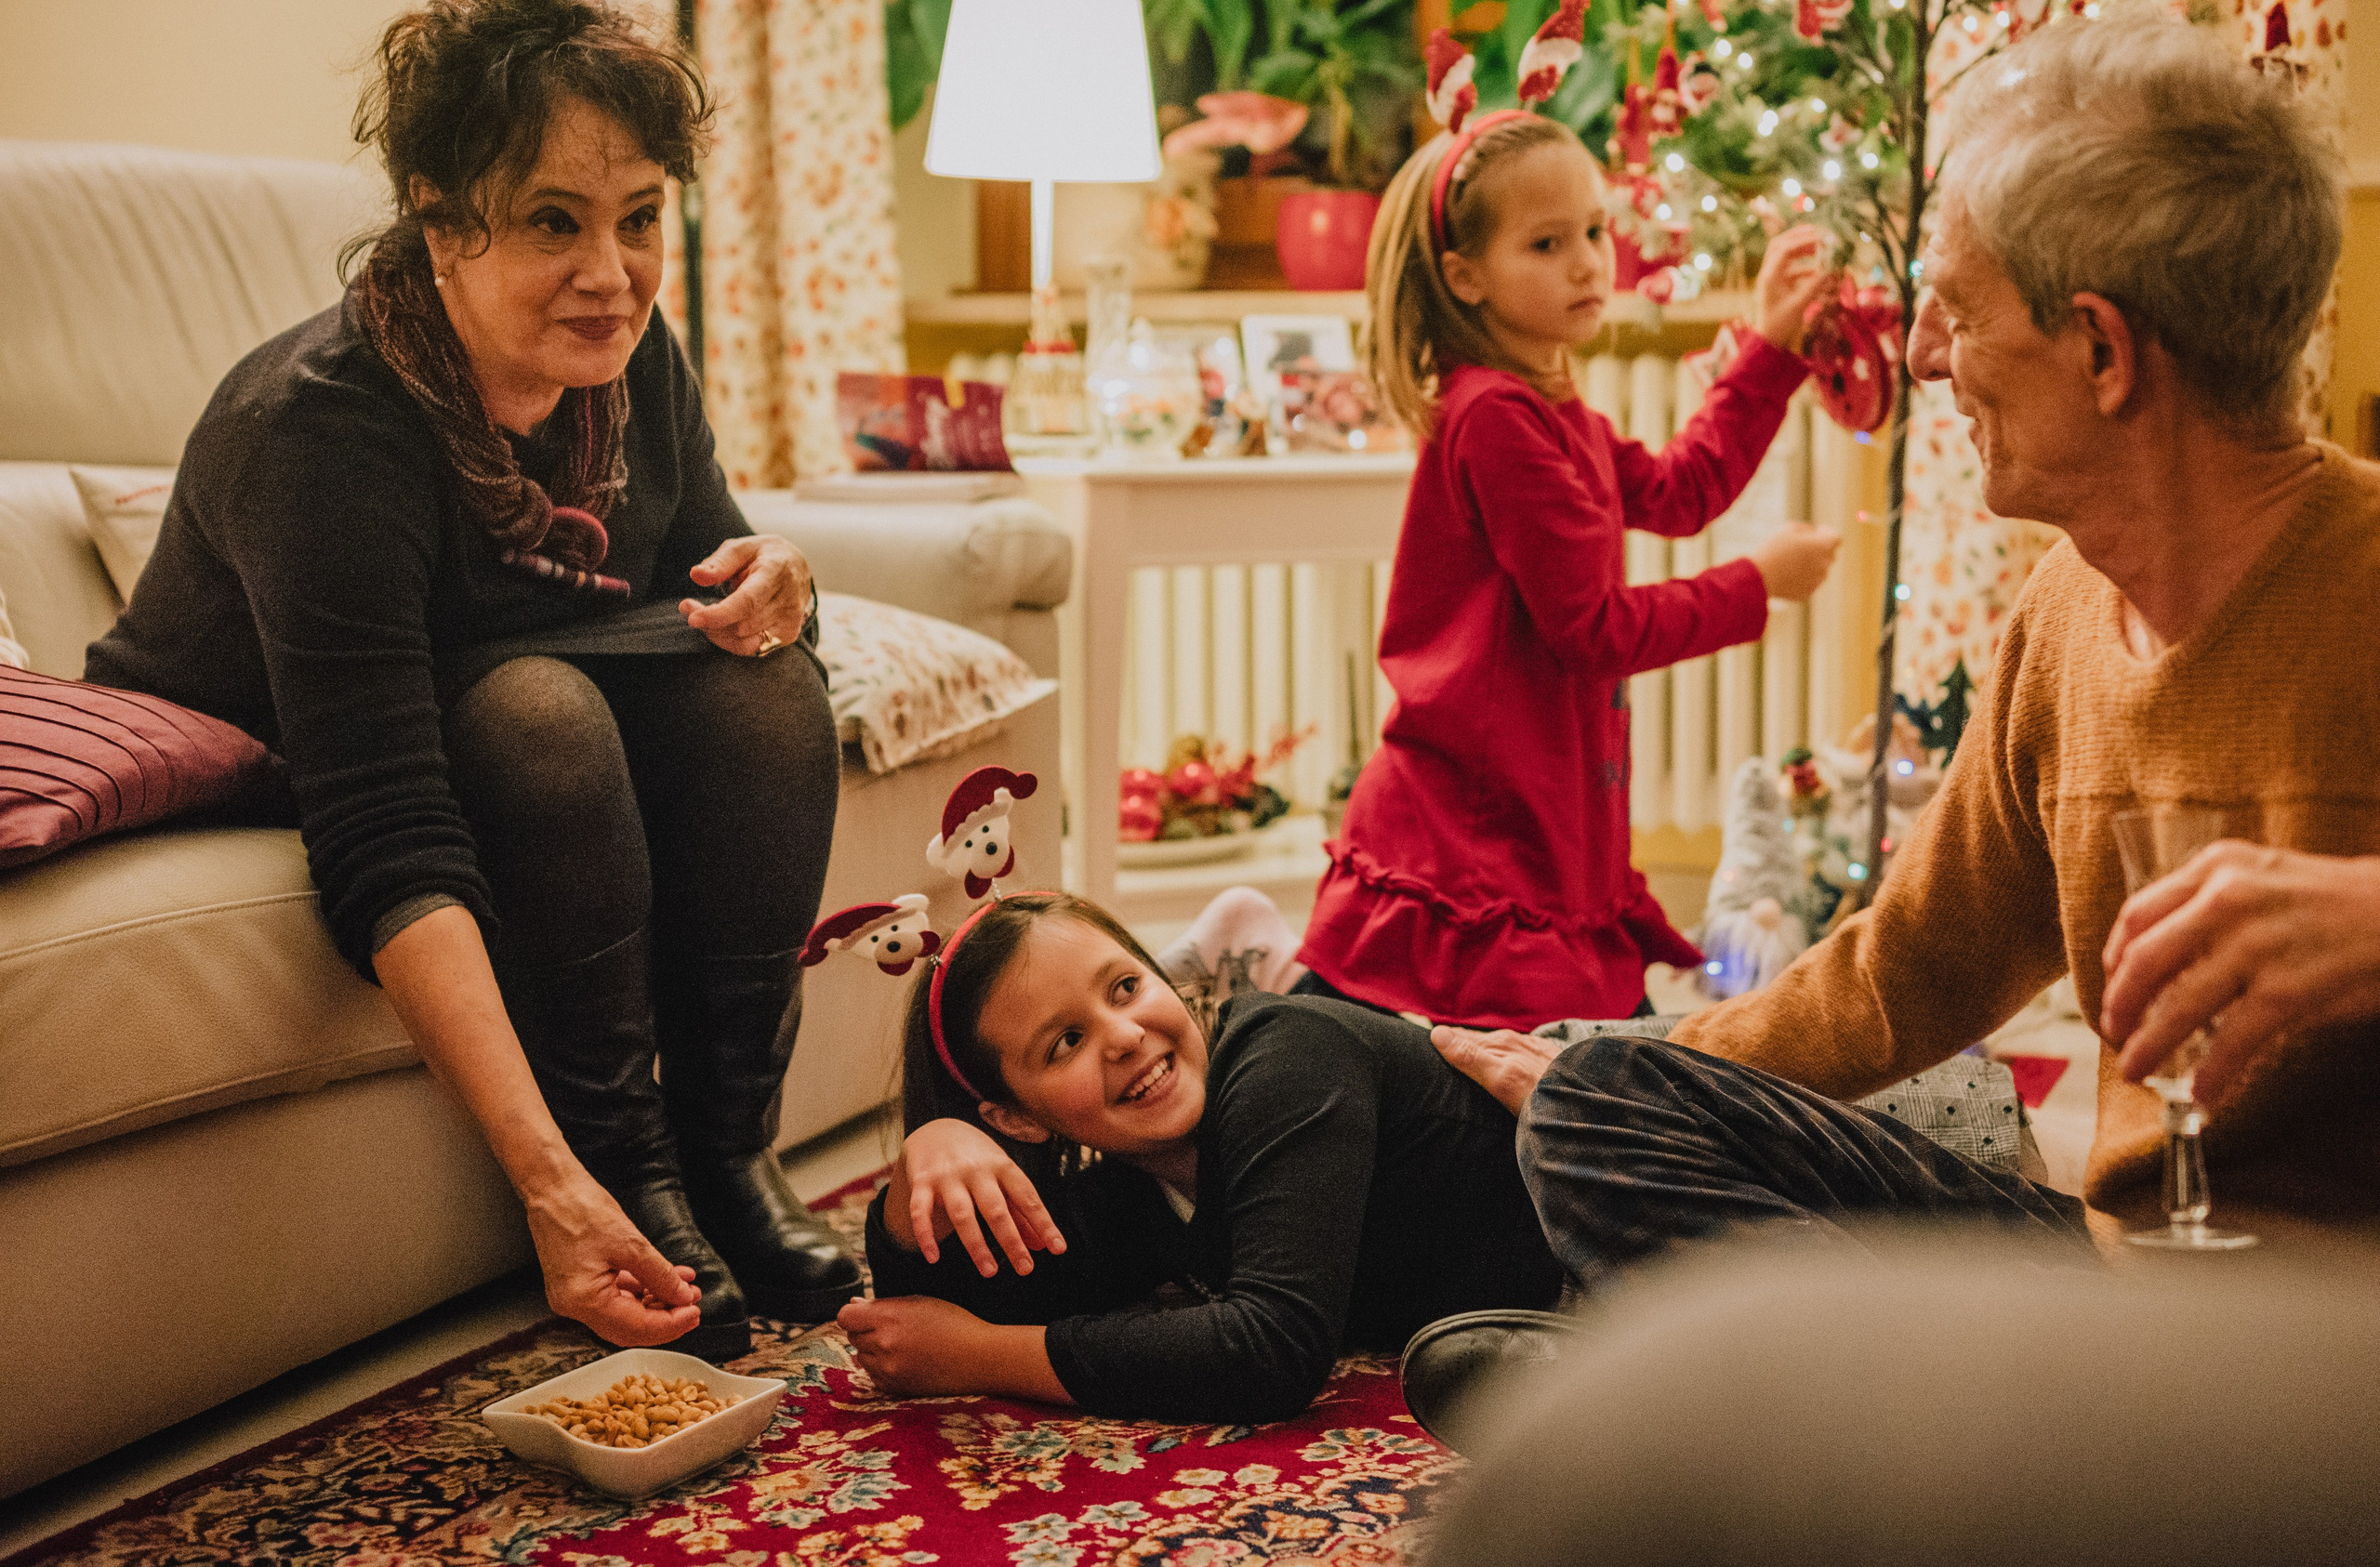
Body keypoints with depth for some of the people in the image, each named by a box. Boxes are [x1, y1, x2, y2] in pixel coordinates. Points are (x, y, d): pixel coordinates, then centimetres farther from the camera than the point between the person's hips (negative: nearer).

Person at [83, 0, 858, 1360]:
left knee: (766, 677, -18)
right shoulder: (317, 429, -33)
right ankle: (629, 1173, -21)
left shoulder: (633, 363, -12)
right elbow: (386, 850, -41)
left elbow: (709, 564, 5)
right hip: (257, 774, -6)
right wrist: (548, 1178, -50)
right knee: (536, 709, -33)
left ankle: (731, 1147, -12)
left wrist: (767, 584, -24)